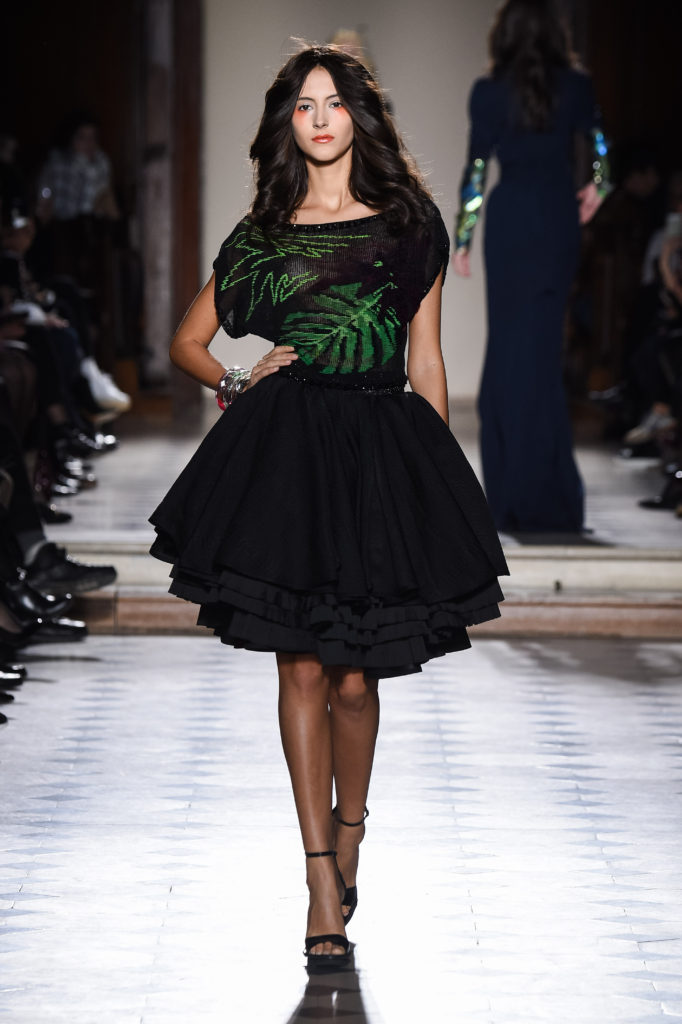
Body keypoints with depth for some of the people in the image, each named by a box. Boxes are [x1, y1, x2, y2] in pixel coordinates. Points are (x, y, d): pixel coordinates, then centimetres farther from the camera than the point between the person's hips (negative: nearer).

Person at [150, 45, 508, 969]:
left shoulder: (410, 224, 8)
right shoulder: (262, 234, 10)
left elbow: (426, 358, 10)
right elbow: (188, 343, 18)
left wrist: (437, 472, 6)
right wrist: (239, 382, -1)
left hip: (382, 454, 0)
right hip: (285, 450, 1)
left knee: (354, 675, 2)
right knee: (303, 666, -2)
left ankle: (348, 832, 28)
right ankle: (324, 889, 1)